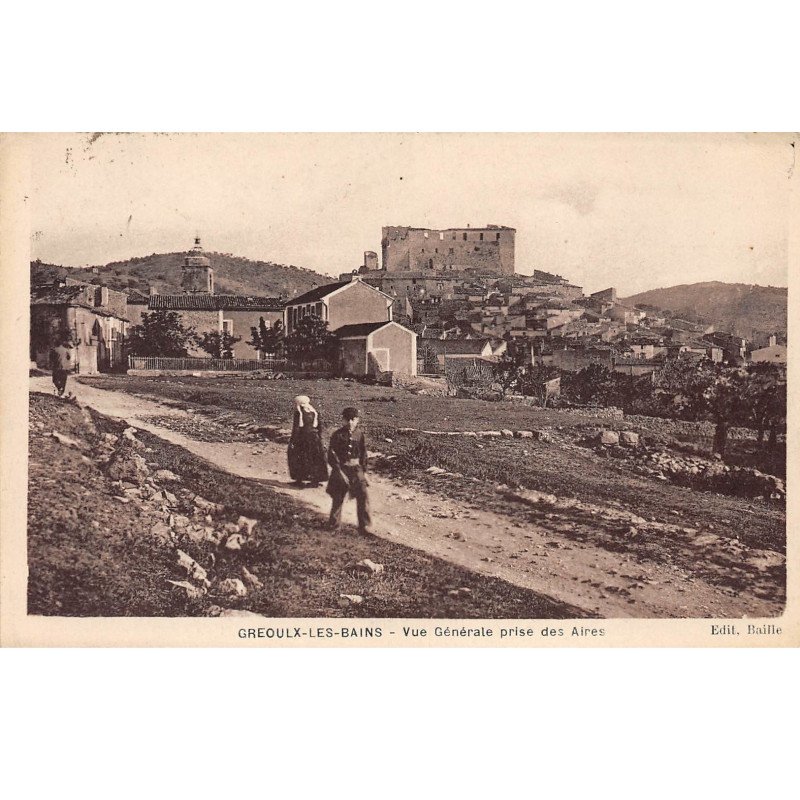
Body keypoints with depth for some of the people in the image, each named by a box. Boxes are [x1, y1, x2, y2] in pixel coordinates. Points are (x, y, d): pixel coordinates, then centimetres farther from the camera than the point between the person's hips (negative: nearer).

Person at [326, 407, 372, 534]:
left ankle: (364, 526, 2)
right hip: (341, 469, -2)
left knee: (363, 497, -7)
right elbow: (332, 454, -10)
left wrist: (364, 471, 8)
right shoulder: (338, 435, -10)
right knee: (338, 498, 6)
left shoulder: (359, 434, 0)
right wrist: (339, 471, -15)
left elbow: (363, 453, 10)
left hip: (356, 468, 2)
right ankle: (334, 524, 24)